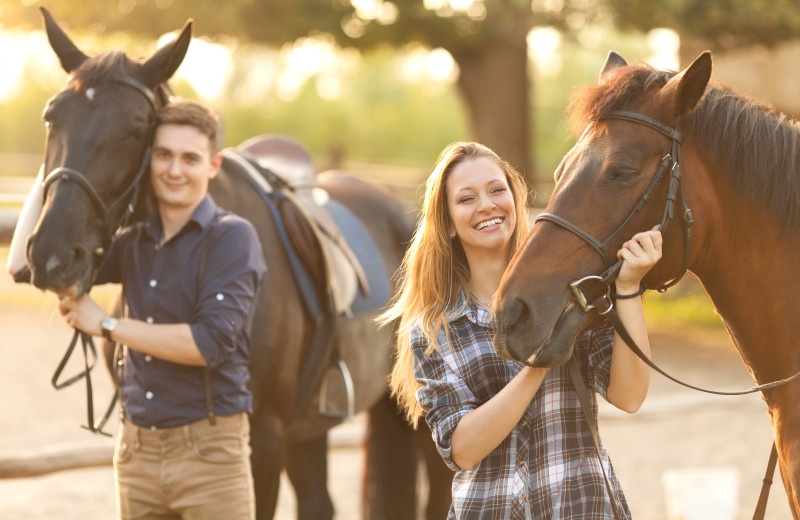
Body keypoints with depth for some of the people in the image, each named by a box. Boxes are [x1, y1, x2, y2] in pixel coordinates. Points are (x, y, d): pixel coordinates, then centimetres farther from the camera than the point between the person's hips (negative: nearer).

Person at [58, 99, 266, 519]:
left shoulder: (232, 237, -8)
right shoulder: (133, 241, 10)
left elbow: (212, 343, -19)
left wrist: (107, 325, -13)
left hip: (208, 451, -6)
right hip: (136, 452, 6)